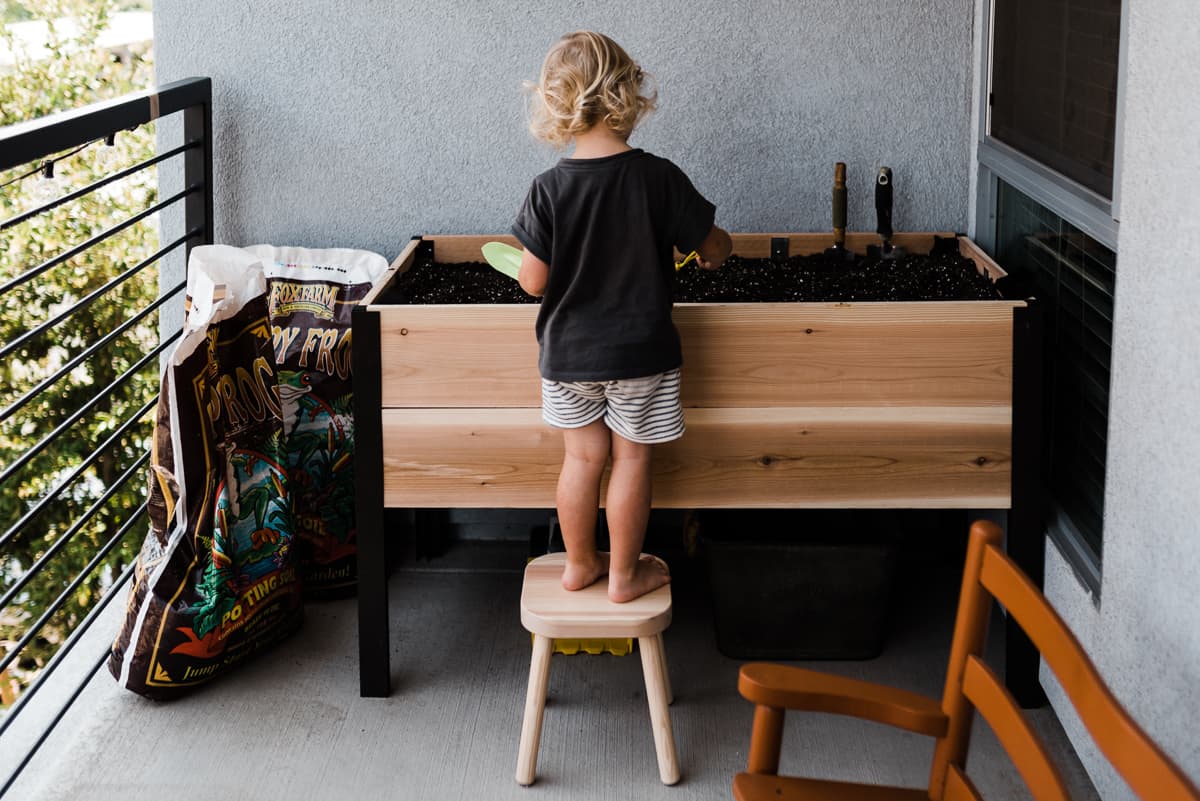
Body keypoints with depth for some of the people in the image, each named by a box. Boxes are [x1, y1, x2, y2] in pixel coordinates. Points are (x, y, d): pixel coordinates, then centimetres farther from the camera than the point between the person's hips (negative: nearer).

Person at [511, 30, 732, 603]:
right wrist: (714, 253, 19)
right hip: (640, 352, -1)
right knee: (631, 459, 12)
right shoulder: (658, 178, -14)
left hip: (567, 353, 1)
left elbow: (533, 281, -10)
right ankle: (625, 574, 23)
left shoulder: (548, 189, -13)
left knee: (582, 457, 15)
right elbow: (713, 245, -4)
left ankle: (580, 564, 30)